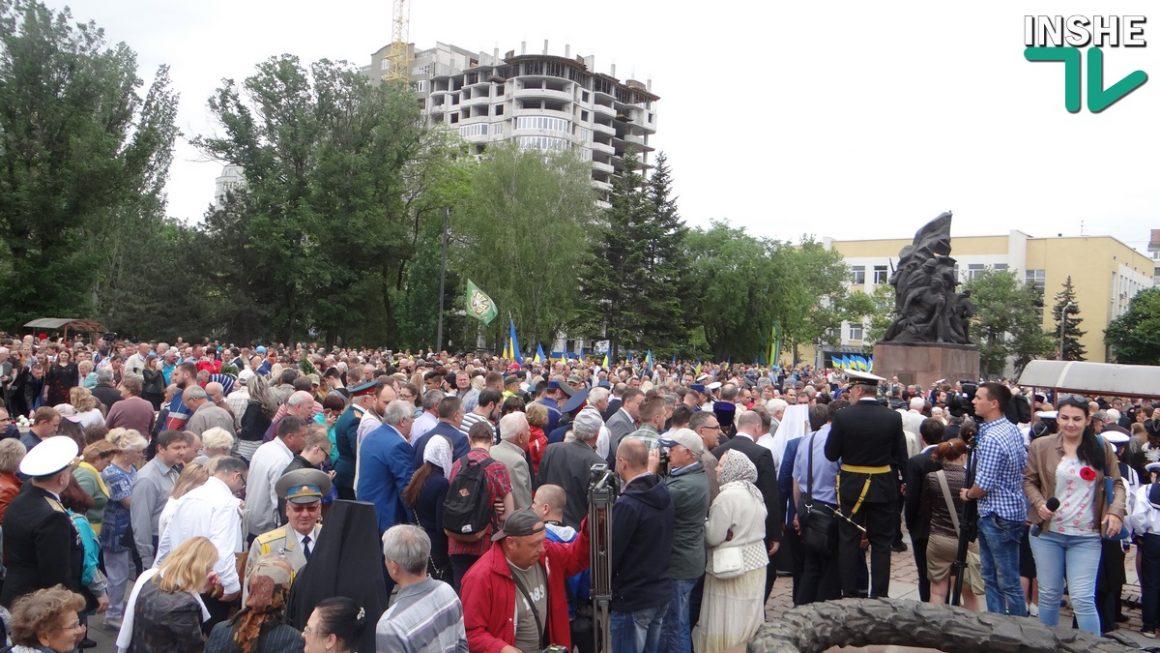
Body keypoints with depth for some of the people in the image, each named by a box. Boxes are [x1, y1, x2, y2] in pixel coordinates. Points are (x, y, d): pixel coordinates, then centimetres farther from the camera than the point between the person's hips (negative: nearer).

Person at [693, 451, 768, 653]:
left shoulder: (727, 495, -20)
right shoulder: (754, 492, 8)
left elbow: (712, 537, -15)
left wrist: (701, 523, 1)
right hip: (755, 563, 9)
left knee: (727, 625, 1)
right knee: (747, 621, 15)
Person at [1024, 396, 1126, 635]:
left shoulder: (1102, 448, 1)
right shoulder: (1041, 446, -1)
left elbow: (1116, 483, 8)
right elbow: (1028, 480, 6)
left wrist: (1116, 510, -9)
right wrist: (1039, 503, -12)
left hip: (1086, 536, -1)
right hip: (1047, 532, 1)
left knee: (1083, 599, -7)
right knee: (1049, 595, 12)